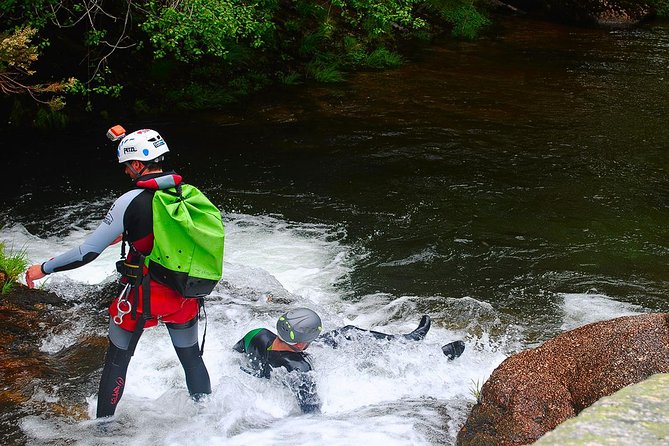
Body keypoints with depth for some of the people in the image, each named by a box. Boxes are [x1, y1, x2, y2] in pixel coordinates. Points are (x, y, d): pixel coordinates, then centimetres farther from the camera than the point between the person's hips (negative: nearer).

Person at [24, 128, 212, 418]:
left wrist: (44, 268, -5)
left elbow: (88, 252, -18)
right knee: (192, 358, 21)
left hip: (143, 296, -4)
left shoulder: (131, 201, -19)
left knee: (116, 362, 13)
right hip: (185, 295, 5)